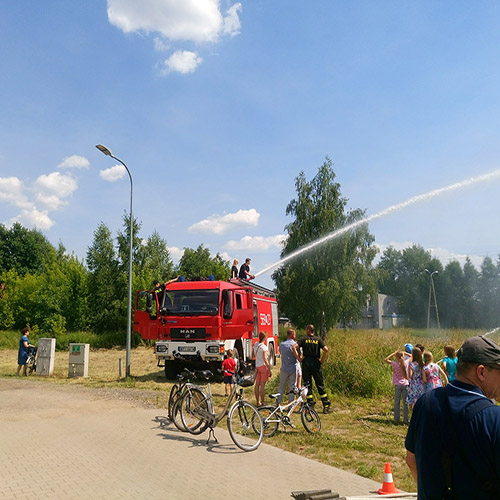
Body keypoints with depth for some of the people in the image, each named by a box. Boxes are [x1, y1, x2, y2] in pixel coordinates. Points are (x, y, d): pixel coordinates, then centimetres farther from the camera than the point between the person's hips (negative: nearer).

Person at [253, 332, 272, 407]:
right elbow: (265, 359, -20)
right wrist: (269, 370, -16)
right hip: (263, 366, -7)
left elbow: (253, 354, 17)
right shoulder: (264, 347, -16)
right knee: (262, 385, -2)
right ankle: (262, 402, 3)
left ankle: (258, 402, 16)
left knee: (257, 384, 9)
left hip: (257, 366, 7)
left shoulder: (255, 344, 5)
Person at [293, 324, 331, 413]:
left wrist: (299, 358, -4)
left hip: (306, 363, -1)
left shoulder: (303, 339, 1)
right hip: (316, 363, 1)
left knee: (307, 384, 6)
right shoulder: (318, 339, 4)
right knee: (320, 385, 7)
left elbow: (294, 347, -12)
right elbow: (326, 349, -10)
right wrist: (322, 360, 0)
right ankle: (326, 405, 8)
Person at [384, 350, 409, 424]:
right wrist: (404, 353, 10)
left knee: (397, 402, 6)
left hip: (398, 384, -2)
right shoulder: (406, 362, -3)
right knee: (405, 402, 6)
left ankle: (397, 419, 8)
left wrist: (393, 353, 1)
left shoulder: (395, 364, -10)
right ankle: (405, 419, 8)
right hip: (405, 384, 2)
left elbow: (386, 359, 2)